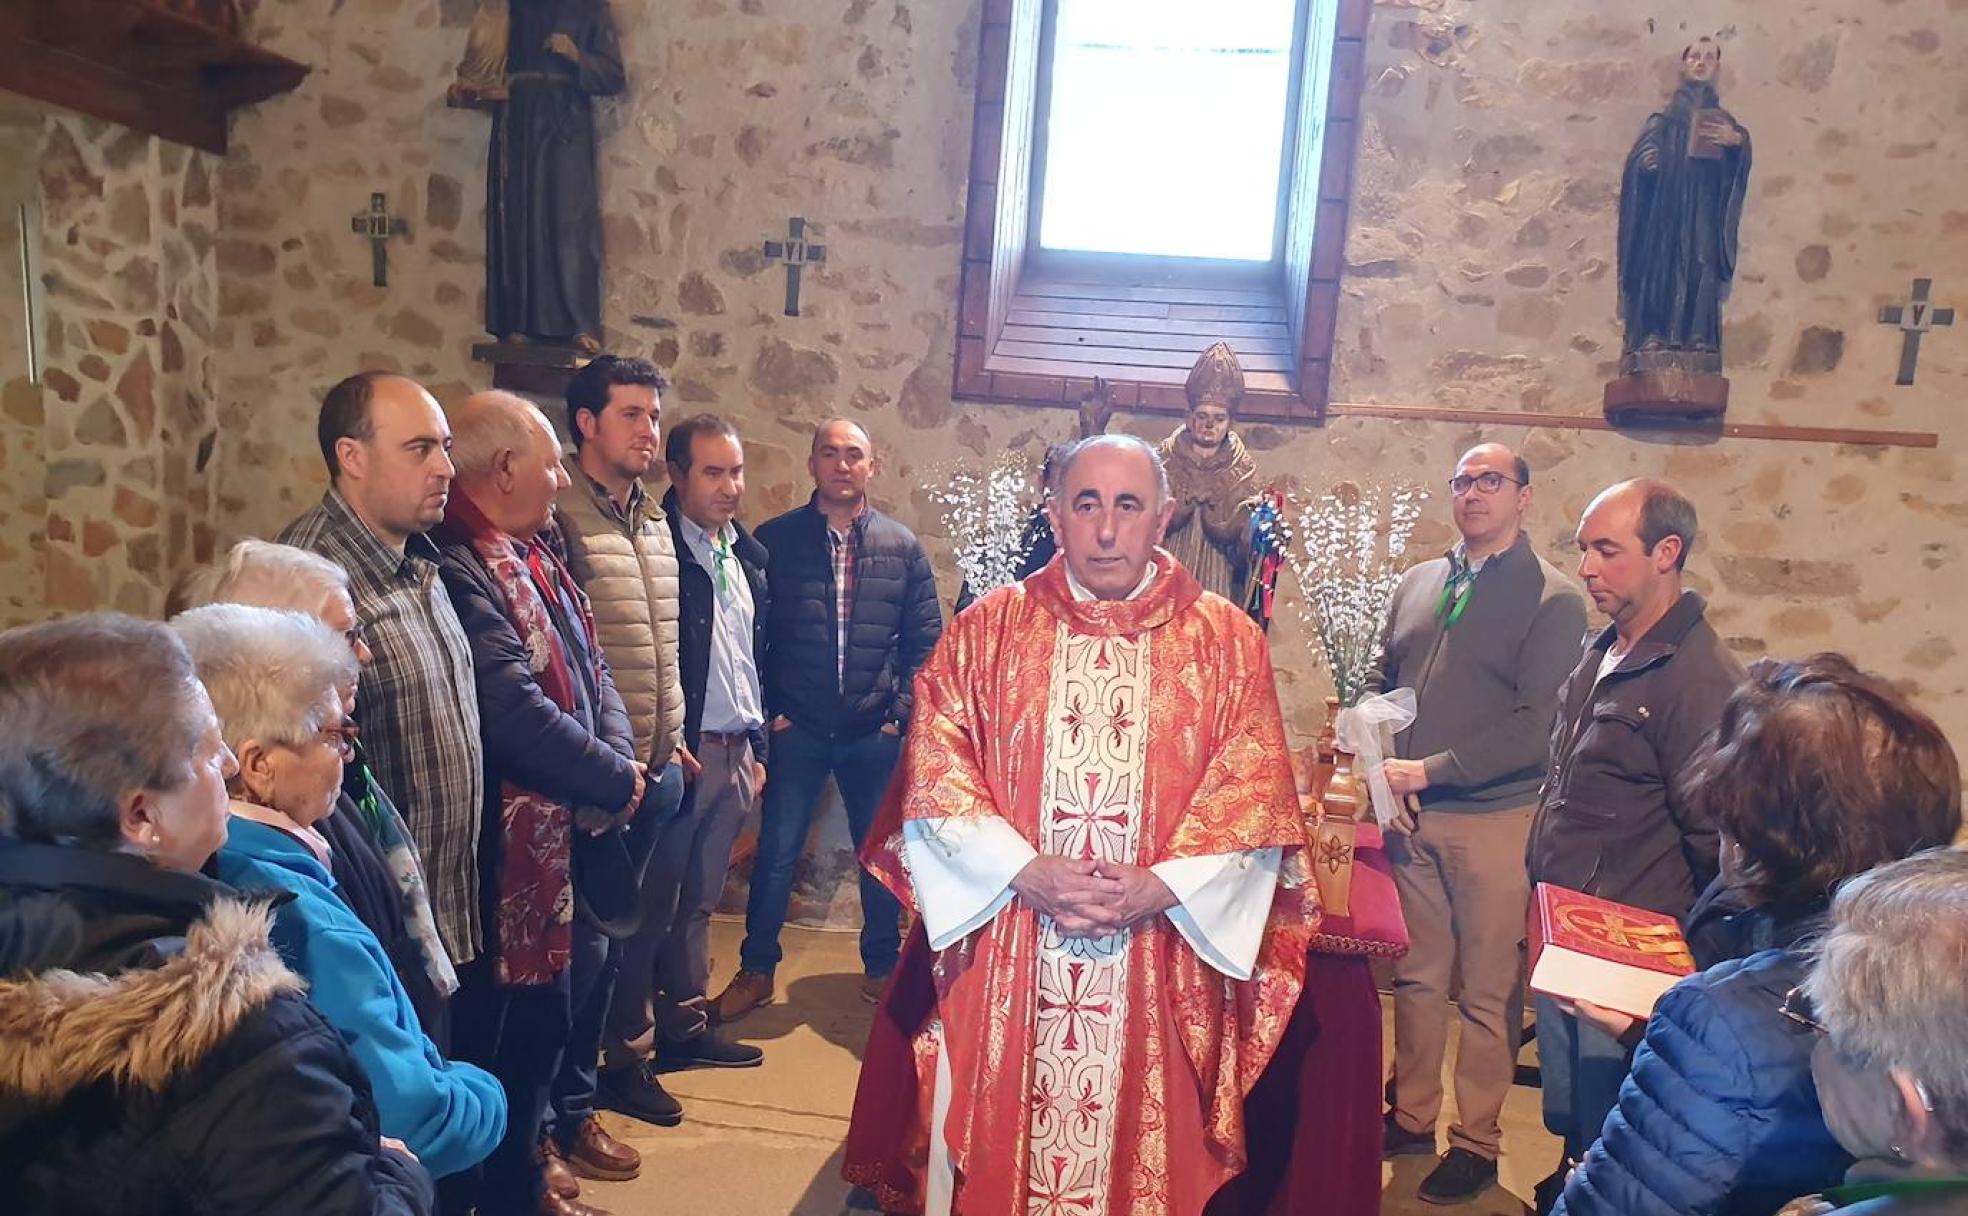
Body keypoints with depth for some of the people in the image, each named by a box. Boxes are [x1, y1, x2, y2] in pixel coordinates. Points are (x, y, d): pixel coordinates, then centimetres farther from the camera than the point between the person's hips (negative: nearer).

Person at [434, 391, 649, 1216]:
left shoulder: (534, 555, 11)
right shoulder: (460, 569, -20)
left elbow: (590, 670, 10)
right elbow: (516, 709, -26)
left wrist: (619, 758, -8)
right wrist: (616, 779, -14)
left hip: (577, 821, 9)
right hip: (517, 835, -9)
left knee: (581, 975, 22)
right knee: (521, 1009, 6)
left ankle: (560, 1109, 43)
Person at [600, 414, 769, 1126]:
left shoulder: (747, 554, 12)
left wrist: (757, 744, 15)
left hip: (736, 752, 7)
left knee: (699, 902, 18)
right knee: (652, 907, 1)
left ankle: (686, 1027, 31)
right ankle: (626, 1059, 13)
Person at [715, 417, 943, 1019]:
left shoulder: (902, 546, 3)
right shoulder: (775, 539, -1)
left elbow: (925, 639, 4)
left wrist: (902, 713, -3)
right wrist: (769, 710, -4)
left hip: (875, 733, 1)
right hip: (797, 728, -1)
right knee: (776, 851, 5)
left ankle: (881, 967, 30)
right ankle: (756, 969, 24)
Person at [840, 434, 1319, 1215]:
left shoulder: (1227, 642, 3)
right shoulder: (986, 628, 3)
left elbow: (1254, 792, -2)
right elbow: (937, 776, -2)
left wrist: (1163, 884, -14)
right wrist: (1023, 871, -13)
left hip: (1161, 963, 0)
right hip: (1001, 955, 0)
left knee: (1143, 1152, 10)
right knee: (993, 1139, 10)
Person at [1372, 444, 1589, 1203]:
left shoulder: (1552, 598, -5)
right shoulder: (1419, 583, 11)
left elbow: (1537, 727, -13)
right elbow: (1384, 678, 17)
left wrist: (1429, 770, -17)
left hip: (1496, 818, -4)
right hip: (1411, 812, 4)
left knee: (1489, 991, 7)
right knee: (1417, 978, 14)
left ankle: (1477, 1142, 22)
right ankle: (1412, 1119, 29)